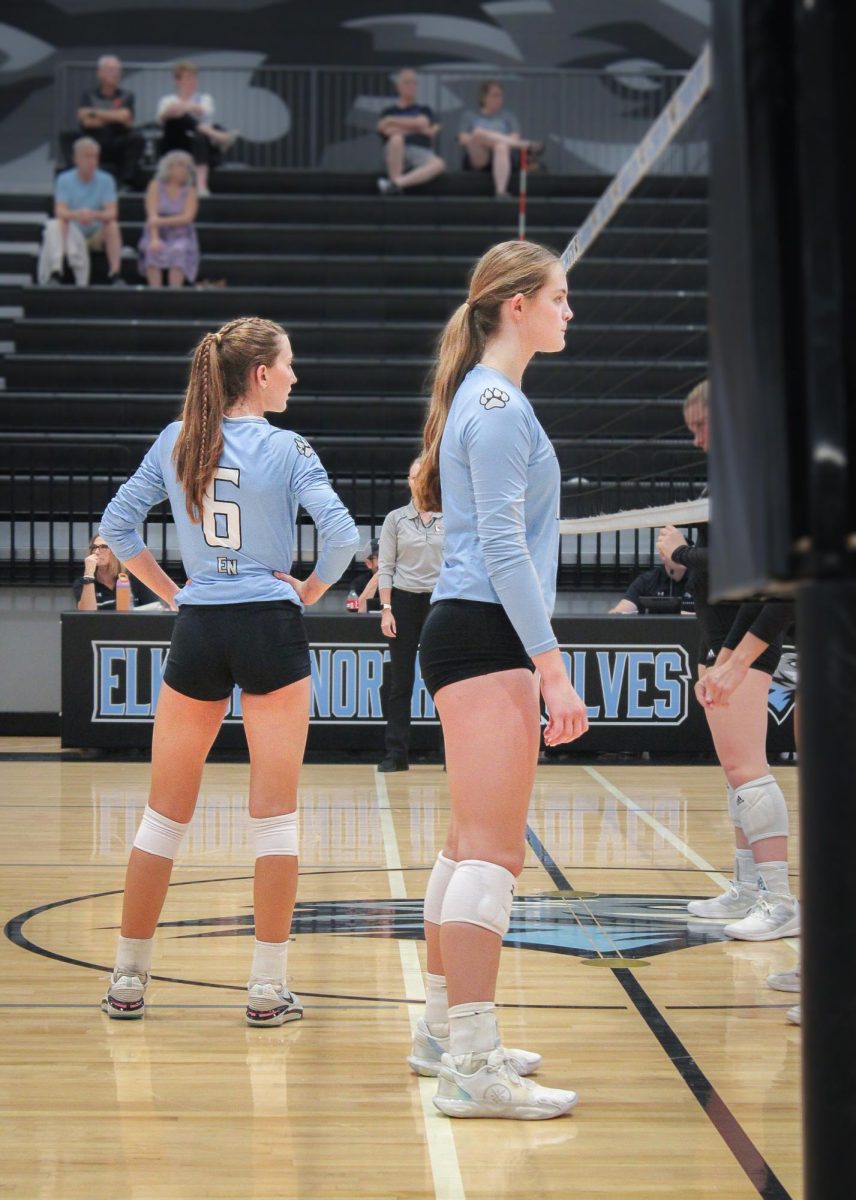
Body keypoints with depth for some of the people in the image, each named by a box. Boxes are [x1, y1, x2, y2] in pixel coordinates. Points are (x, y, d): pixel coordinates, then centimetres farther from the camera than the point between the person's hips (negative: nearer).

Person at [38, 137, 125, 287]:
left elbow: (112, 213, -14)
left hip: (97, 235, 0)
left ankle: (115, 274, -32)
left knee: (113, 225, -30)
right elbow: (60, 211, -15)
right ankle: (56, 273, -41)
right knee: (54, 224, -30)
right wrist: (76, 215, -39)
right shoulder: (64, 180, -3)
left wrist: (95, 215, -38)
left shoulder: (106, 180, -3)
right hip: (71, 234, 0)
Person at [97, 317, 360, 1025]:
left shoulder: (176, 443, 5)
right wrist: (312, 590, 1)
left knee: (166, 813, 11)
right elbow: (341, 533, -15)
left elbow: (117, 526, 8)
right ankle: (269, 988, 2)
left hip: (197, 629, 4)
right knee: (275, 813, 2)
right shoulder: (286, 449, -6)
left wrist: (170, 590, 13)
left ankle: (128, 980, 15)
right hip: (271, 628, -3)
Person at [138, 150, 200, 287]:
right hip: (158, 234, 0)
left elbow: (188, 218, -11)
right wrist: (154, 239, -26)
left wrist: (162, 221, -22)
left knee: (178, 251, -34)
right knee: (153, 250, -33)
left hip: (181, 236, 0)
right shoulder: (155, 186, 0)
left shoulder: (190, 190, 1)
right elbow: (152, 215, -10)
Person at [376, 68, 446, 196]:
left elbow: (422, 123, 2)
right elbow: (385, 129, -1)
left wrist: (393, 121, 6)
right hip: (396, 156, -1)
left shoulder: (424, 110, 24)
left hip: (421, 153, 1)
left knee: (439, 164, -34)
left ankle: (397, 183, -47)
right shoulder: (390, 112, 20)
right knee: (396, 138, -37)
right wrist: (416, 128, 2)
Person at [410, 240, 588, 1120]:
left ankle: (444, 1033, 23)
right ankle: (470, 1069, -11)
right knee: (492, 849, -11)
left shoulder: (493, 399, 19)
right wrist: (552, 667, -19)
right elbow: (503, 546, -17)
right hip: (485, 640, -11)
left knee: (471, 845, 15)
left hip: (476, 641, 11)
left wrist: (534, 660, 25)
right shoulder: (498, 404, -12)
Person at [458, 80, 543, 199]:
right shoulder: (470, 116, 24)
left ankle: (501, 191, -58)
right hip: (479, 158, 0)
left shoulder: (508, 116, 25)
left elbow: (515, 138, 8)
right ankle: (527, 146, -39)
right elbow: (463, 139, 8)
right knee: (479, 132, -33)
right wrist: (479, 140, -10)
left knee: (502, 147, -39)